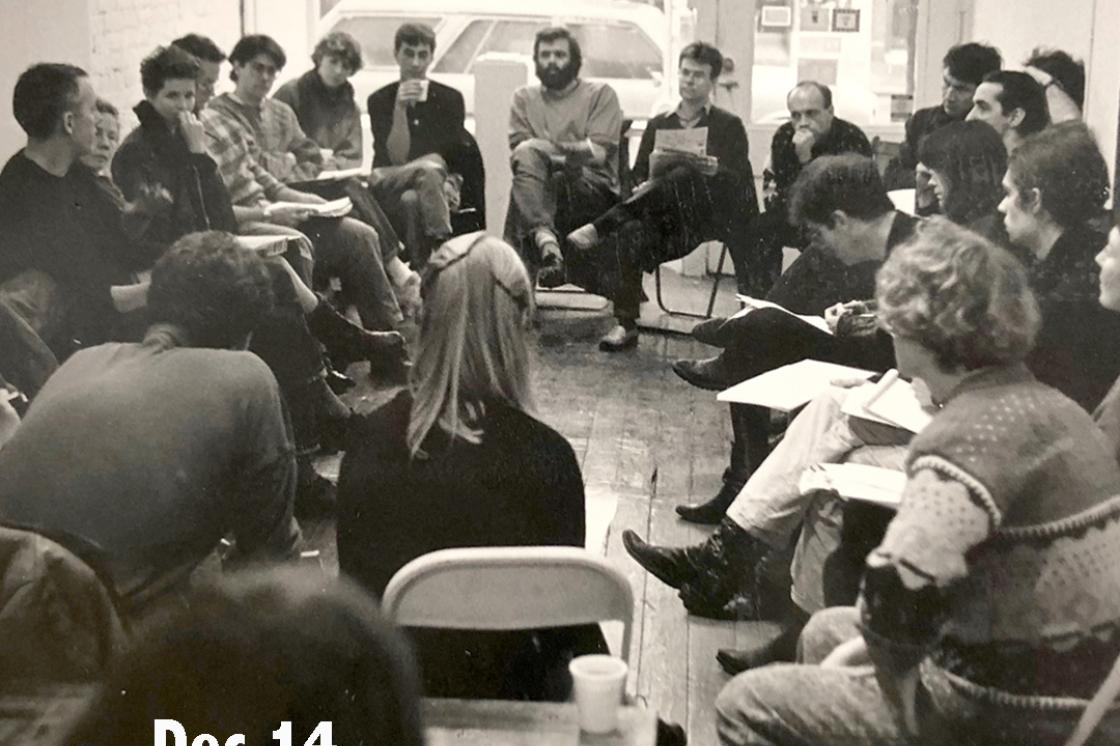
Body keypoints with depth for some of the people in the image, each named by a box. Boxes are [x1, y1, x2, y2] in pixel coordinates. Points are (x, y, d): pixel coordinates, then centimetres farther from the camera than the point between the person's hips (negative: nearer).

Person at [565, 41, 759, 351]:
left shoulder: (729, 125, 13)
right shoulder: (658, 124, 23)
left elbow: (741, 182, 1)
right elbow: (637, 176, 16)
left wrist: (715, 171, -17)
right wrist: (651, 172, -8)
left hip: (709, 215, -3)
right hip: (664, 221, 3)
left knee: (684, 176, -37)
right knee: (630, 233, -33)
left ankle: (599, 228, -39)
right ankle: (626, 324, -29)